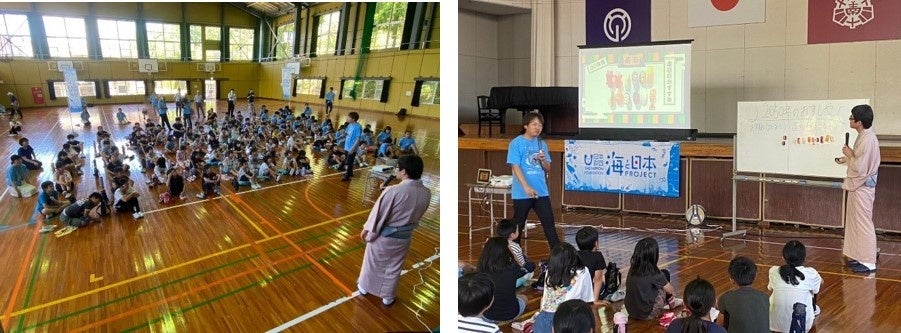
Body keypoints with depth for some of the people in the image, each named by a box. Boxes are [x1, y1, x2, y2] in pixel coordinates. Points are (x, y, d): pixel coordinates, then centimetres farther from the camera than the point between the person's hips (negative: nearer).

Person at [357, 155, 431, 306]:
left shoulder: (393, 191, -31)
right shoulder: (426, 193, -15)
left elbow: (378, 213, -18)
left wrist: (366, 229, -2)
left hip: (383, 235, -3)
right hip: (404, 237, 4)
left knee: (372, 263, 23)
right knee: (394, 268, 24)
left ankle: (364, 287, 46)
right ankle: (387, 297, 40)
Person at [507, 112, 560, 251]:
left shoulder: (542, 144, 9)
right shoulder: (516, 143, -7)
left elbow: (548, 168, 12)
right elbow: (515, 167, -14)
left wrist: (543, 160, -11)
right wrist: (526, 187, -23)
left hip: (541, 192, 4)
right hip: (522, 193, -4)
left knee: (549, 222, 3)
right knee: (518, 224, 7)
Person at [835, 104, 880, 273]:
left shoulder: (868, 140, -24)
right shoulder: (864, 136, 7)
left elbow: (859, 168, -24)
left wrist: (849, 155, -11)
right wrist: (847, 159, 9)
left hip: (862, 188, -10)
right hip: (858, 186, 10)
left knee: (863, 224, -2)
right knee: (856, 222, 17)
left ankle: (869, 263, 6)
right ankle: (860, 257, 26)